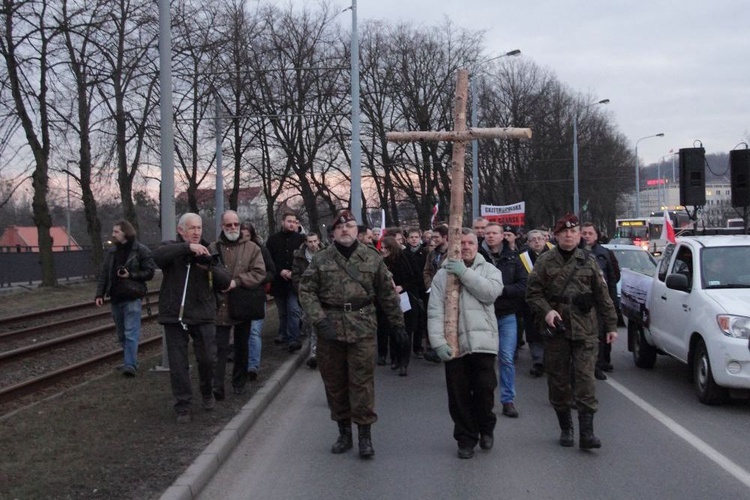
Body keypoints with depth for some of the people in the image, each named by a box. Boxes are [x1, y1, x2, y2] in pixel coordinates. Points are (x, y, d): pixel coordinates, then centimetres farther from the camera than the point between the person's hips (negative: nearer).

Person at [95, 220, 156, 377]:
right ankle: (130, 362, 21)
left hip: (132, 298, -6)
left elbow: (149, 272, -6)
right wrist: (99, 294, 4)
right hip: (116, 298, 6)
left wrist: (131, 275, -17)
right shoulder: (111, 251, 13)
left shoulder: (141, 251, -4)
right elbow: (104, 274, 12)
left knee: (131, 333, -11)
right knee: (121, 335, 11)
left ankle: (130, 365, -14)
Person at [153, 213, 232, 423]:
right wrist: (187, 247, -34)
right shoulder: (172, 249, 1)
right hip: (175, 315, -2)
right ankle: (183, 406, 13)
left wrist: (209, 268, -18)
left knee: (207, 359, 5)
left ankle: (207, 393, 32)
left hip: (203, 315, 2)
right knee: (178, 365, 2)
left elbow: (225, 281, 1)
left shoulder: (207, 253, 9)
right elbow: (158, 256, -24)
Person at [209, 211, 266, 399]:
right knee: (221, 347, -8)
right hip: (221, 306, -2)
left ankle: (239, 383, 28)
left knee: (242, 346, 14)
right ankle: (217, 385, -10)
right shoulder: (213, 248, 1)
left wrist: (237, 281, -17)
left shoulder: (252, 248, 2)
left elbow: (260, 273, -7)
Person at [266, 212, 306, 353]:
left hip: (294, 281, -2)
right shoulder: (273, 239, 4)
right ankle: (284, 335, 27)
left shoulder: (301, 239, 2)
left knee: (293, 310, -13)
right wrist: (280, 271, -12)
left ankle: (292, 339, -15)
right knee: (282, 312, 14)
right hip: (278, 282, 2)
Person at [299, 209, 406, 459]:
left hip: (362, 328, -1)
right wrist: (320, 319, -12)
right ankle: (344, 432, 22)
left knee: (362, 381, -4)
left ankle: (365, 435, 4)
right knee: (334, 382, 9)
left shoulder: (372, 259, 6)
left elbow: (387, 293, 10)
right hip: (330, 328, 1)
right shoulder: (320, 260, 4)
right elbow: (306, 291, 0)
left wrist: (397, 323, 12)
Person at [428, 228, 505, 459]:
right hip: (453, 344, 1)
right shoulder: (443, 274, 7)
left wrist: (464, 273, -16)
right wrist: (438, 342, -12)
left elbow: (491, 291, -15)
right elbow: (435, 311, -1)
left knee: (485, 389, 0)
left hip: (483, 342, -1)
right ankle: (466, 438, 19)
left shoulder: (489, 269, 8)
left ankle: (486, 428, 27)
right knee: (459, 395, 5)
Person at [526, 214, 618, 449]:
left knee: (585, 377, -8)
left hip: (585, 330, 0)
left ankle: (587, 432, -6)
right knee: (558, 380, 6)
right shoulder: (545, 261, 5)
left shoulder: (588, 262, 8)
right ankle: (565, 428, 21)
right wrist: (546, 311, -13)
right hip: (556, 329, 0)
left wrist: (611, 325, 9)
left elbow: (602, 295, 11)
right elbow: (533, 293, 5)